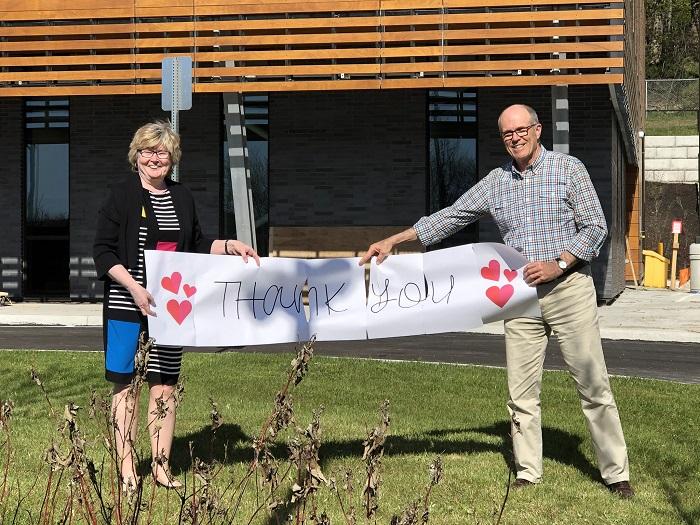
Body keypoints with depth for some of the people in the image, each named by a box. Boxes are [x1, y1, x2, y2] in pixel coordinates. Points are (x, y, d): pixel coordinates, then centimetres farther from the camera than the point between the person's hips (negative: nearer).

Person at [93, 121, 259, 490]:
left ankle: (161, 467, 14)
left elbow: (196, 246, 23)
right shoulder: (121, 196, -5)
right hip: (127, 306, -5)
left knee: (165, 384, 6)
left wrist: (229, 246, 8)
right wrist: (134, 287, -19)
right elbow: (103, 252, -8)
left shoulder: (182, 198, 12)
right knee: (126, 384, 0)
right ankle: (127, 469, 7)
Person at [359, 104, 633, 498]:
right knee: (522, 391, 5)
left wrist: (558, 264, -14)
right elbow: (451, 217, 11)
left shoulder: (568, 169, -1)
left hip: (569, 287, -4)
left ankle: (616, 472, 6)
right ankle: (528, 473, 15)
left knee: (594, 384, -2)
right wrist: (394, 241, 6)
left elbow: (595, 227, -3)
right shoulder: (496, 182, 10)